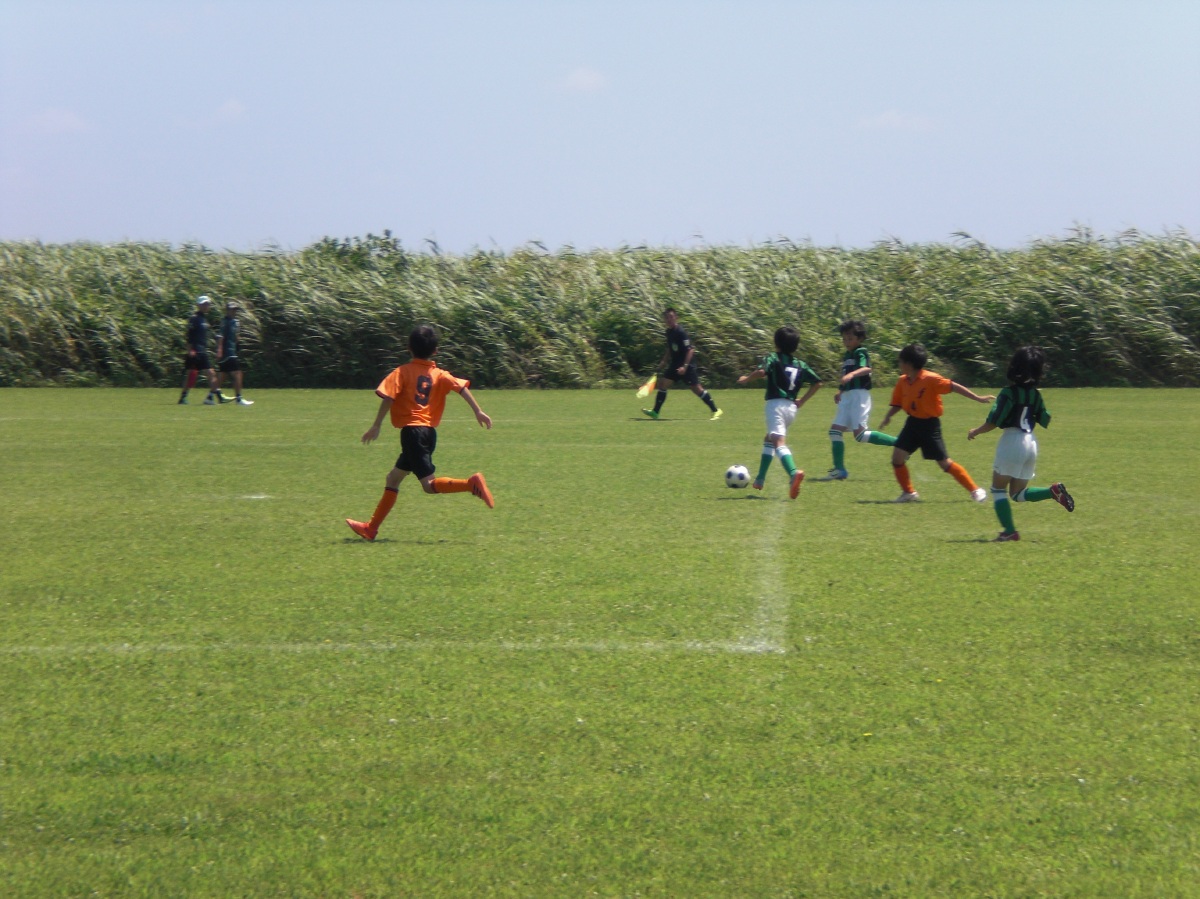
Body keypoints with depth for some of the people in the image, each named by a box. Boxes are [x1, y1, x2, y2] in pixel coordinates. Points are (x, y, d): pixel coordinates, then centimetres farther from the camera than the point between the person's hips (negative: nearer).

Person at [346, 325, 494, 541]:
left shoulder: (402, 372, -1)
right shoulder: (440, 375, 10)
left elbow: (388, 398, -11)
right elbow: (461, 387, -5)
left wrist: (376, 426, -10)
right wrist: (478, 411, -8)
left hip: (412, 431, -7)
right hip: (430, 432, 7)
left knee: (429, 484, -12)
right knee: (393, 478, 16)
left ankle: (472, 483, -30)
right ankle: (371, 527, 20)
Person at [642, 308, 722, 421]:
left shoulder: (680, 332, -18)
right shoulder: (669, 331, 9)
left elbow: (690, 350, -21)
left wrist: (684, 366, -27)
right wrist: (664, 362, 17)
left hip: (687, 365, -8)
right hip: (675, 364, 8)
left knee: (696, 388, -7)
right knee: (662, 383, 0)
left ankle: (715, 410, 2)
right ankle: (655, 412, 3)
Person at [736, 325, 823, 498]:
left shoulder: (774, 359, 0)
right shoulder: (801, 365, 16)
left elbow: (761, 371, -19)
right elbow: (817, 383, 15)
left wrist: (746, 378, -2)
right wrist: (802, 401, 19)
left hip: (776, 404, -7)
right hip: (791, 407, 7)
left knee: (779, 442, -20)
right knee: (769, 439, 26)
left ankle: (794, 473, -46)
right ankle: (760, 479, 30)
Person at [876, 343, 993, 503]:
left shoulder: (930, 379, -20)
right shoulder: (903, 381, 0)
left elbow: (953, 387, -20)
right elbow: (897, 404, 11)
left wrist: (978, 398, -21)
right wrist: (887, 417, -5)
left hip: (930, 425, -6)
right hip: (913, 423, 6)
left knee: (945, 463, -3)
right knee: (897, 457, -4)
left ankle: (975, 490, 10)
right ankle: (909, 493, 12)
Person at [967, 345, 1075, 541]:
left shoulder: (1009, 393, -13)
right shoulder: (1035, 394, 7)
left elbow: (993, 422, -16)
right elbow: (1045, 421, 13)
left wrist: (975, 431, 1)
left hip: (1012, 441, -7)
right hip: (1031, 442, 7)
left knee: (998, 489, 6)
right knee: (1018, 493, 16)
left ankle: (1009, 531, -3)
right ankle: (1054, 491, -6)